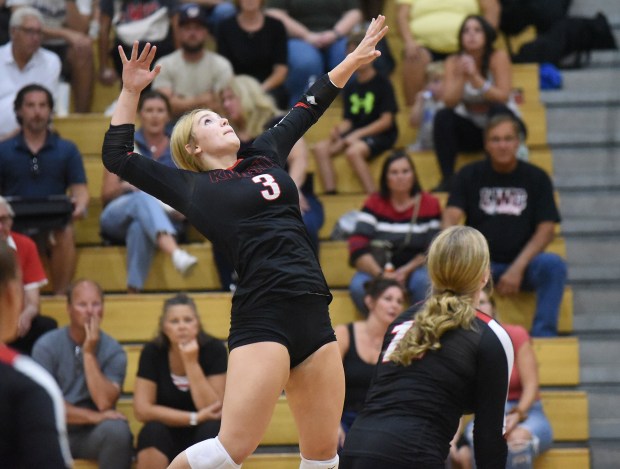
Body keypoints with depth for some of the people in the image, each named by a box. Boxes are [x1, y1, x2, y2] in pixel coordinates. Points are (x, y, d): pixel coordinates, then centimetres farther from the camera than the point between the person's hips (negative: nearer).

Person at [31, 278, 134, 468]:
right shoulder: (47, 346, -4)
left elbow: (105, 403, -15)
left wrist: (89, 353, -16)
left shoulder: (113, 351, -2)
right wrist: (93, 416, -18)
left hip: (93, 434, 1)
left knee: (117, 430, -33)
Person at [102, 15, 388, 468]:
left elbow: (308, 109, 32)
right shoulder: (192, 188, 9)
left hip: (314, 316, 6)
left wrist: (355, 59, 34)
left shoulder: (264, 156, 21)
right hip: (262, 316, -6)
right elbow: (117, 157, 8)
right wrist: (132, 92, 6)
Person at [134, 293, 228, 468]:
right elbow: (143, 409, -16)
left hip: (204, 438, 0)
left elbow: (211, 409, -19)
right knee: (153, 431, -31)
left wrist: (192, 362, -27)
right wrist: (194, 418, -22)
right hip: (165, 438, 0)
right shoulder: (152, 352, -11)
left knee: (211, 429, -32)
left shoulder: (214, 350, -13)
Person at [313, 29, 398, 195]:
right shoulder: (350, 87, 14)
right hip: (354, 134, 6)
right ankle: (330, 193, -23)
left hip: (380, 135, -6)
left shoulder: (382, 83, -4)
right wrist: (338, 129, -13)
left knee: (353, 151, -36)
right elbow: (348, 120, 11)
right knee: (321, 147, -17)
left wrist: (358, 134, -17)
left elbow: (387, 120, -9)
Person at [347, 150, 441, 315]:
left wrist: (406, 271, -16)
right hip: (377, 268, 0)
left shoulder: (430, 204, 3)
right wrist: (381, 275, -23)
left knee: (426, 281, -35)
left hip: (414, 268, 0)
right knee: (358, 286, -32)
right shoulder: (374, 204, 3)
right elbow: (358, 247, -9)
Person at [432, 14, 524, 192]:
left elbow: (503, 97, -23)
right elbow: (449, 102, -17)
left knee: (498, 110, -35)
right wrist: (461, 76, -32)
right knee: (443, 116, -24)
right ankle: (447, 179, -27)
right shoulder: (453, 62, -6)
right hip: (471, 129, 3)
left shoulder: (498, 57, -14)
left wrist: (475, 77, -33)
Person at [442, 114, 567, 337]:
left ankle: (543, 335, -27)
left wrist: (518, 268, -16)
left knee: (554, 264, -31)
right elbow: (450, 218, -7)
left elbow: (546, 229, -2)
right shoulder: (470, 175, 6)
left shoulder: (536, 178, 6)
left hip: (522, 263, 0)